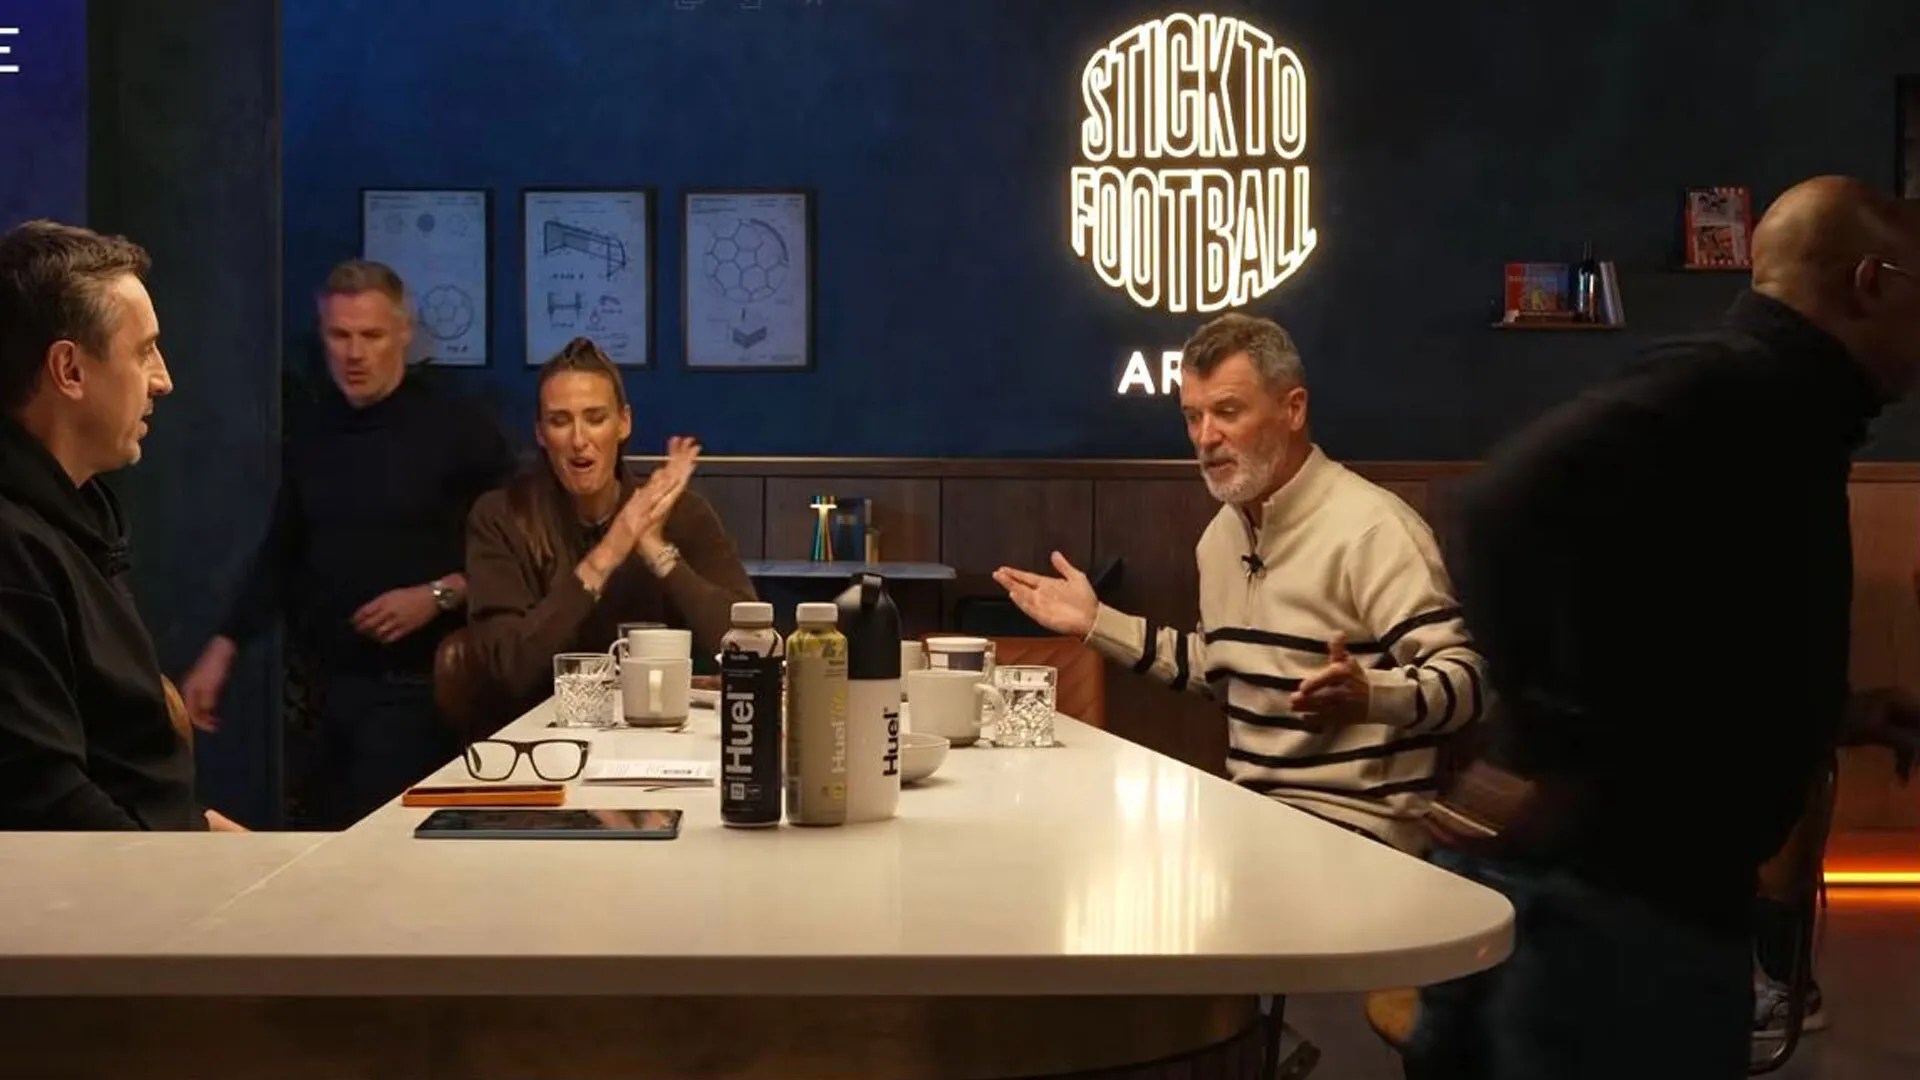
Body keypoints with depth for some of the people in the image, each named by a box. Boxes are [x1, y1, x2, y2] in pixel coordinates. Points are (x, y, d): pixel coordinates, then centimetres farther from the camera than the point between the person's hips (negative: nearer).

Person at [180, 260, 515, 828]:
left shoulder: (456, 426, -7)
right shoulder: (308, 430, 9)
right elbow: (281, 551, 17)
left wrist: (439, 595, -17)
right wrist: (222, 648, 10)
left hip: (416, 685, -5)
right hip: (329, 683, 6)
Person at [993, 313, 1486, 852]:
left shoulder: (1371, 528, -17)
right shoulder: (1224, 532, 12)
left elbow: (1466, 680, -22)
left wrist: (1367, 696, -42)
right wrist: (1096, 623, 23)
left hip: (1354, 825, -8)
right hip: (1251, 808, 8)